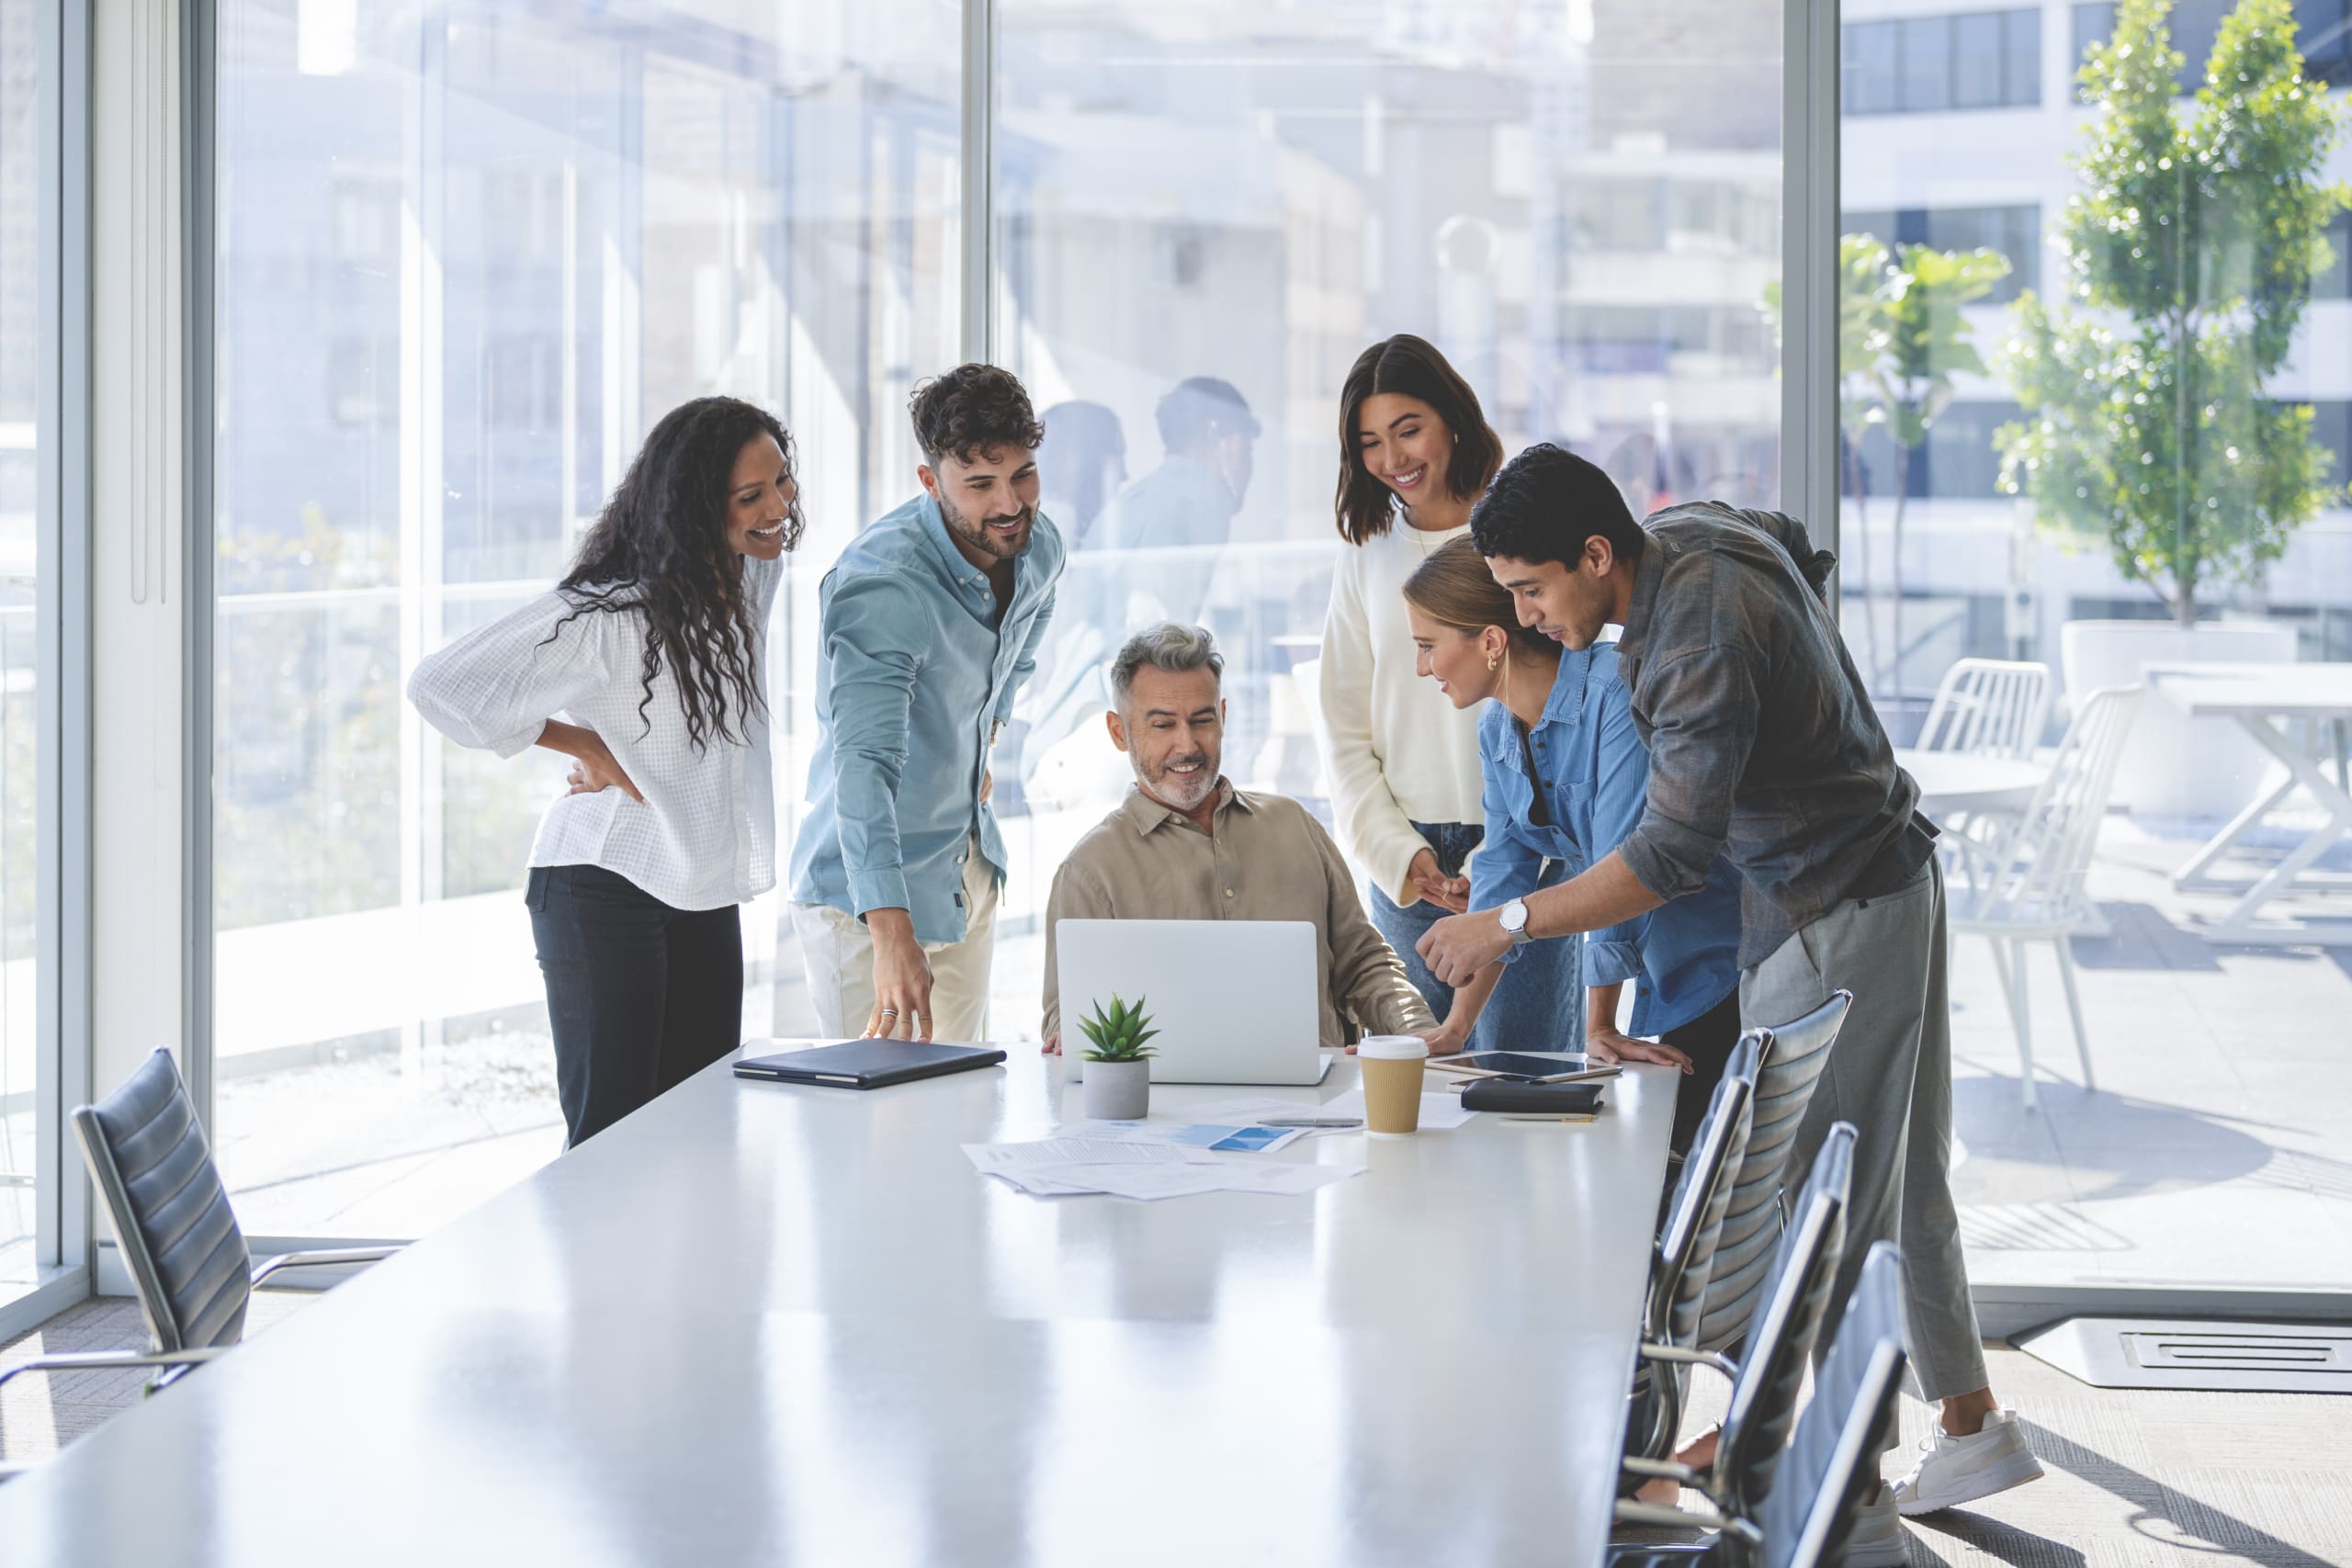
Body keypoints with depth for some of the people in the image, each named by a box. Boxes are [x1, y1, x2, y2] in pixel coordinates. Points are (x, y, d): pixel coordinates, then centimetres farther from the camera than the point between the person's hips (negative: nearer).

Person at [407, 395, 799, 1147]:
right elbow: (442, 687, -22)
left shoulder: (756, 574, 2)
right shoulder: (608, 612, -21)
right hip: (605, 888, -7)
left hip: (706, 893, 7)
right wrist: (585, 745, -15)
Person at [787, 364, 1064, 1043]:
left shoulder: (1039, 549, -4)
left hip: (970, 875, 7)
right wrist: (891, 930, -52)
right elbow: (864, 763, -41)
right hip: (865, 891, -7)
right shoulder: (881, 585, -30)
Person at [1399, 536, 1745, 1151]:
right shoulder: (1497, 729, 4)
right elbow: (1503, 873, 5)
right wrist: (1453, 1030, -2)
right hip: (1662, 980, 7)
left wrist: (1598, 1025, -21)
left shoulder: (1617, 691, -22)